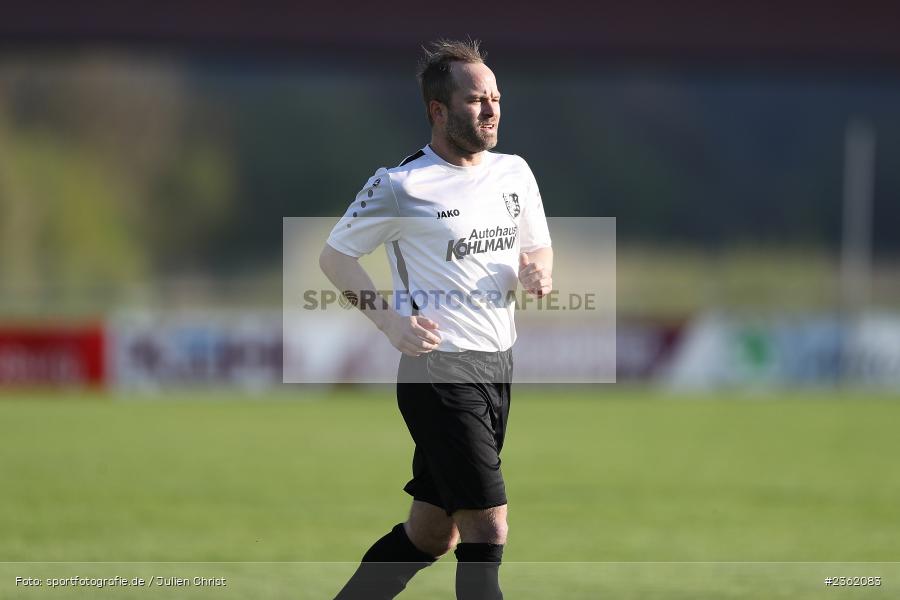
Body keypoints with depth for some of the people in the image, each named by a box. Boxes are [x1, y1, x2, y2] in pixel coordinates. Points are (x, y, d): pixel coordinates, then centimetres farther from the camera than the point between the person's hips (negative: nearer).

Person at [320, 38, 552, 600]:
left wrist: (540, 272, -1)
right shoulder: (401, 184, -10)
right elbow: (335, 256, -1)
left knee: (432, 533, 12)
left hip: (498, 365, 7)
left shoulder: (515, 171, 9)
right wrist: (391, 321, -12)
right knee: (488, 528, -13)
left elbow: (539, 248, 23)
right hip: (439, 369, -7)